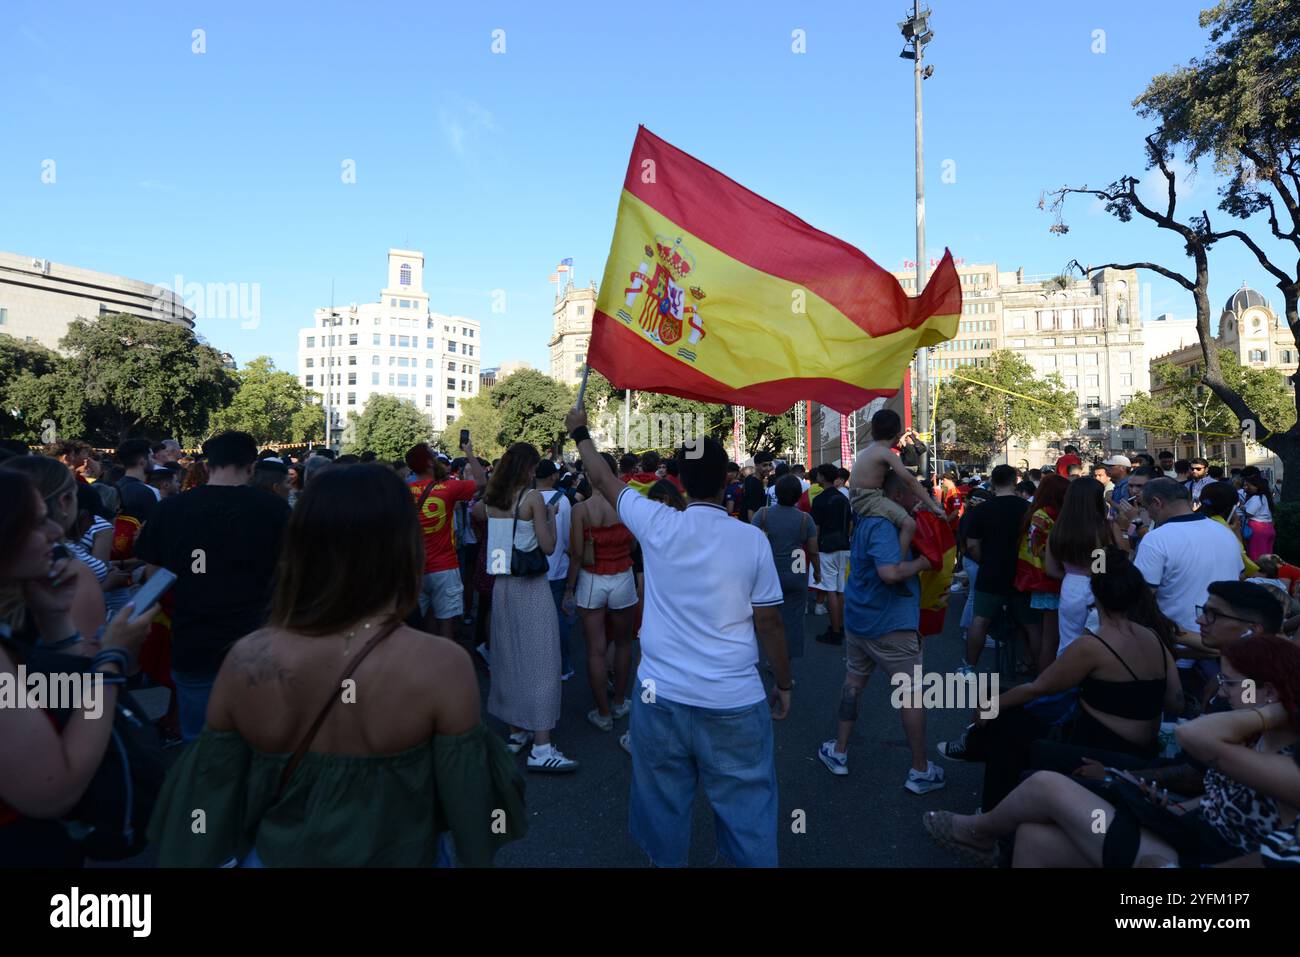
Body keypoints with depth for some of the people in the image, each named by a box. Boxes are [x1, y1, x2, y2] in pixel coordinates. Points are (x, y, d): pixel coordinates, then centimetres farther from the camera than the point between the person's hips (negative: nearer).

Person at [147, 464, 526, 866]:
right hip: (397, 856, -2)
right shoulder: (440, 664, -29)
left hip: (274, 856, 3)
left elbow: (209, 796, -5)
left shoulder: (245, 660, -18)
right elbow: (470, 800, -18)